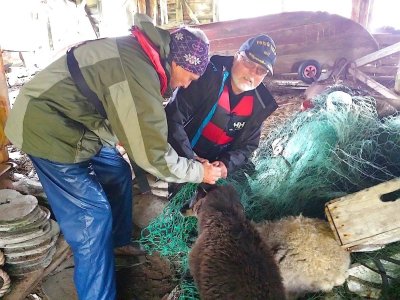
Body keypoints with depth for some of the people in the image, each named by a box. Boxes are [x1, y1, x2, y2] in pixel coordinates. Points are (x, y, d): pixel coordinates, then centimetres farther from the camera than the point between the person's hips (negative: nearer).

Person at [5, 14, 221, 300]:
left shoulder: (140, 53, 2)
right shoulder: (138, 73, -29)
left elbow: (147, 128, 11)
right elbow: (152, 153, -24)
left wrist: (189, 155, 9)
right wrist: (198, 172, -9)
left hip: (70, 120, 10)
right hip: (48, 128, -10)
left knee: (118, 173, 18)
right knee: (92, 216, -8)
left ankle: (119, 242, 37)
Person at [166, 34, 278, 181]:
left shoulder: (259, 104, -4)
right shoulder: (208, 76, -20)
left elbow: (248, 144, 1)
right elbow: (173, 118, -24)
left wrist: (226, 164, -19)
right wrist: (190, 159, -29)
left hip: (218, 163, 5)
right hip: (182, 158, -4)